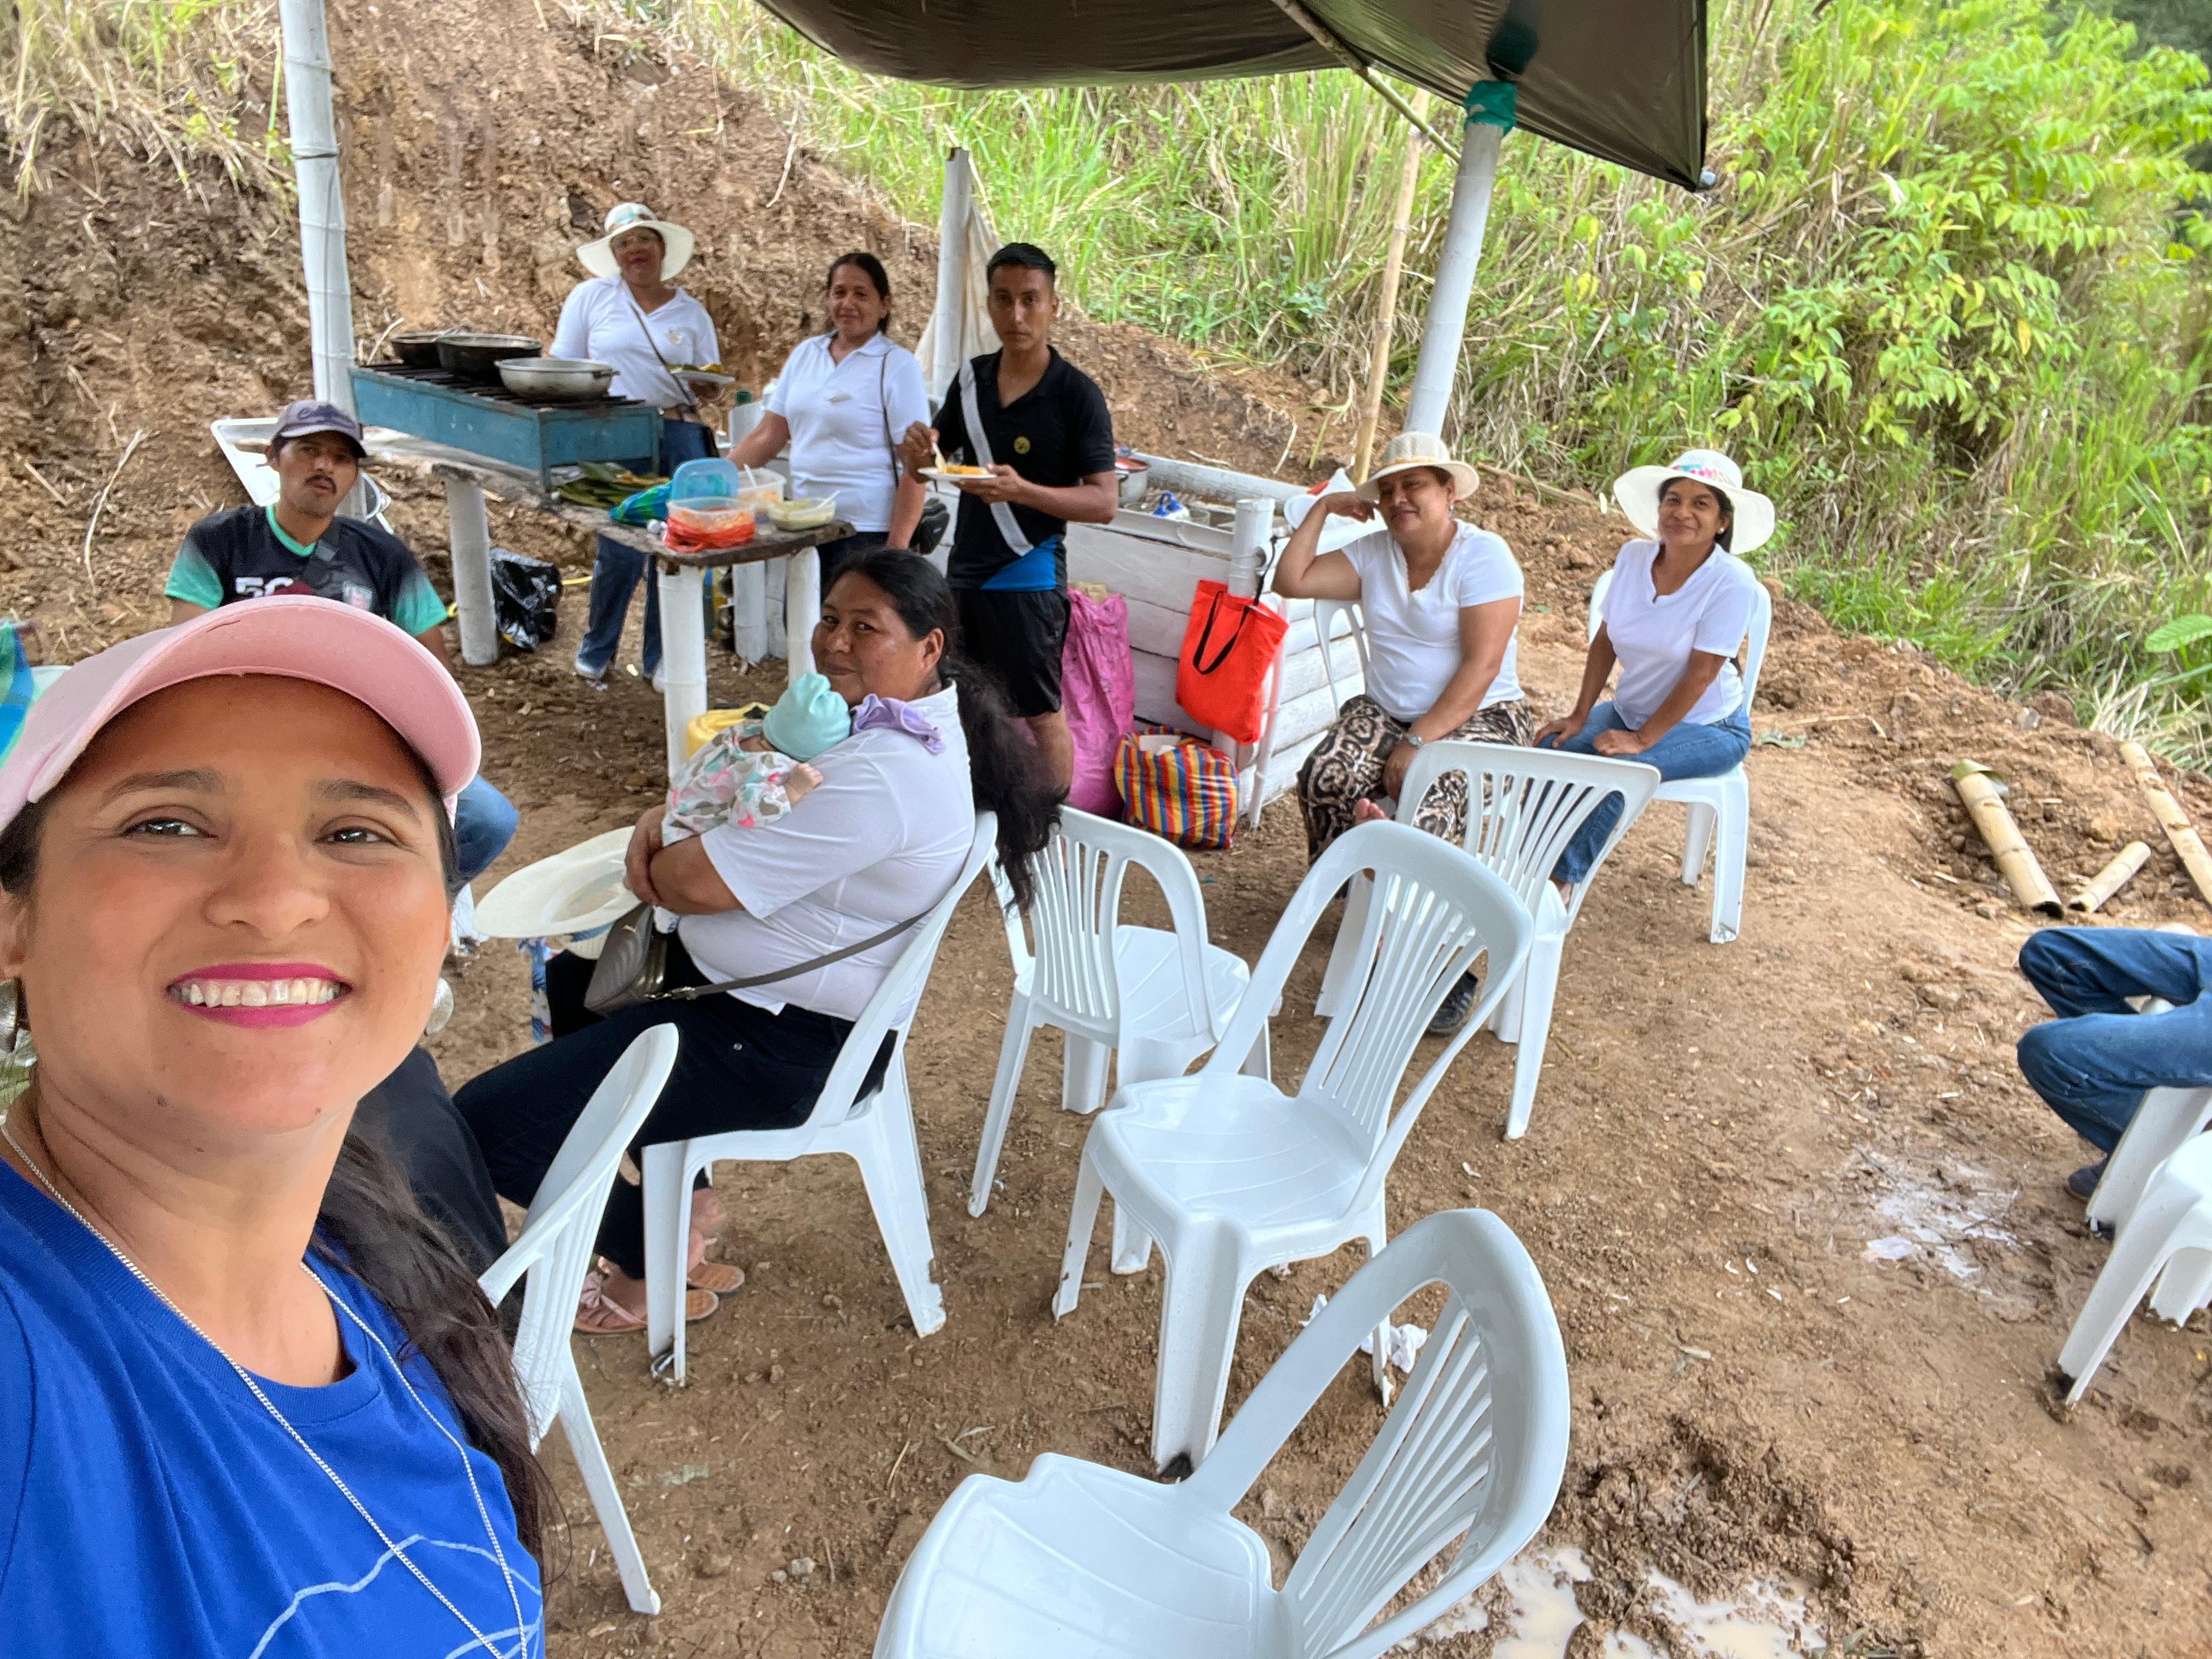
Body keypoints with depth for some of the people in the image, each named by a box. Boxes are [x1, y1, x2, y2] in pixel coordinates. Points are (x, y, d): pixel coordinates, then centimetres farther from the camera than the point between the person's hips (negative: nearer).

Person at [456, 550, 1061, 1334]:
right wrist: (666, 818, -6)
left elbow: (695, 882, -28)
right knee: (572, 974, 32)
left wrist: (661, 861, -4)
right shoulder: (887, 710, 3)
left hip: (783, 1042, -11)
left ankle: (654, 1270, 15)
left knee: (485, 1122, -11)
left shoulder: (880, 776, -31)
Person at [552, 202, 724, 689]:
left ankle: (660, 658, 17)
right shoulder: (590, 298, 7)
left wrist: (708, 385, -9)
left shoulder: (692, 313, 13)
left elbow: (704, 389, 14)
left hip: (680, 440, 3)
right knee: (621, 553, -8)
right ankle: (595, 652, 14)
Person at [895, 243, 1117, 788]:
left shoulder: (1077, 394, -12)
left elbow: (1105, 502, -16)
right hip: (965, 571, 6)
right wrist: (918, 451, -10)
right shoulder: (971, 378, 5)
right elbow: (925, 468, 15)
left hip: (1028, 579, -6)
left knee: (1040, 715, 4)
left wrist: (1022, 490, -31)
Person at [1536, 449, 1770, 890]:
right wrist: (1580, 716, -5)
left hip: (1707, 728, -5)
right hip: (1630, 710, 5)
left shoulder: (1731, 582, -20)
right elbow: (1605, 641, 1)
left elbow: (1701, 673, -20)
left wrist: (1642, 739, -19)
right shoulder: (1634, 557, -5)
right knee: (1552, 748, -19)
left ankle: (1563, 883, -12)